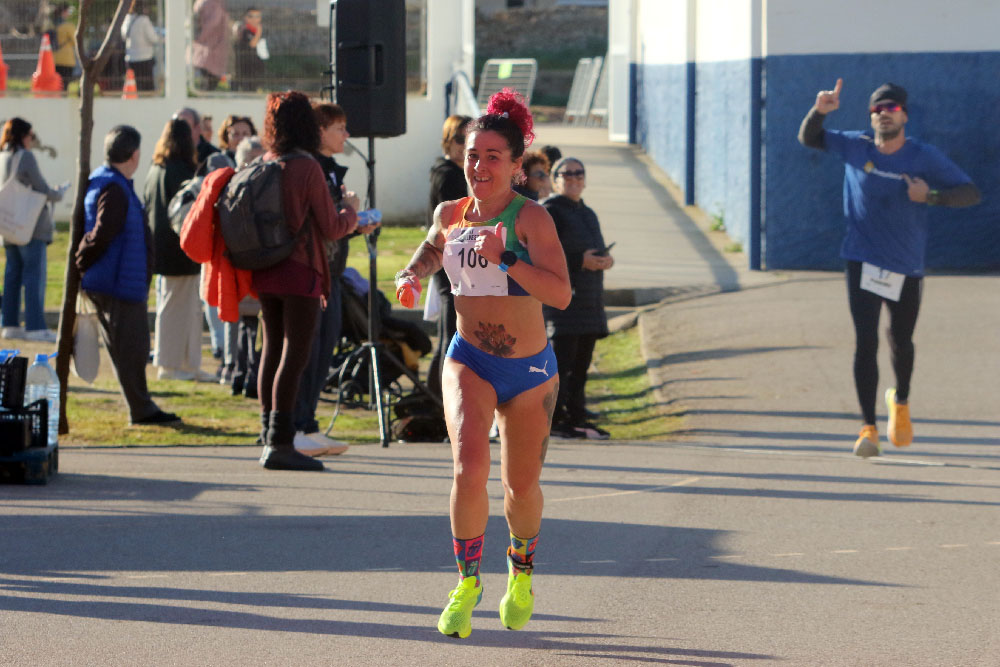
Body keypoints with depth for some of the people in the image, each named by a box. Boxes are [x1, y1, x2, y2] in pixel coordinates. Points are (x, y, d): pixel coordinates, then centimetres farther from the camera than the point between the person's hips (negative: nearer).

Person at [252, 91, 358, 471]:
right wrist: (353, 218, 13)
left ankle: (271, 438, 14)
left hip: (265, 271, 7)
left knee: (272, 351, 12)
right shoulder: (307, 168, -12)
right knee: (295, 355, -6)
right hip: (299, 271, -7)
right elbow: (329, 228, -9)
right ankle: (280, 443, -11)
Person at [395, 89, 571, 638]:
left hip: (530, 371, -2)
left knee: (521, 486, 11)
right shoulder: (451, 214, 0)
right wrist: (411, 277, 7)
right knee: (469, 468, -20)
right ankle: (467, 584, -4)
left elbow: (561, 294, -27)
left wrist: (505, 260, -36)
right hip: (469, 361, 2)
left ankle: (521, 572, 42)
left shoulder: (530, 217, -15)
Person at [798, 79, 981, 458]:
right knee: (865, 342, -12)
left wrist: (931, 196, -26)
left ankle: (900, 402, 46)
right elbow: (808, 139, 10)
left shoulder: (925, 158, -8)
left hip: (907, 266, 0)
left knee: (901, 341, 16)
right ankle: (869, 429, -10)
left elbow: (971, 193, -9)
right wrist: (820, 111, -11)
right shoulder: (856, 147, -2)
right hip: (863, 262, 0)